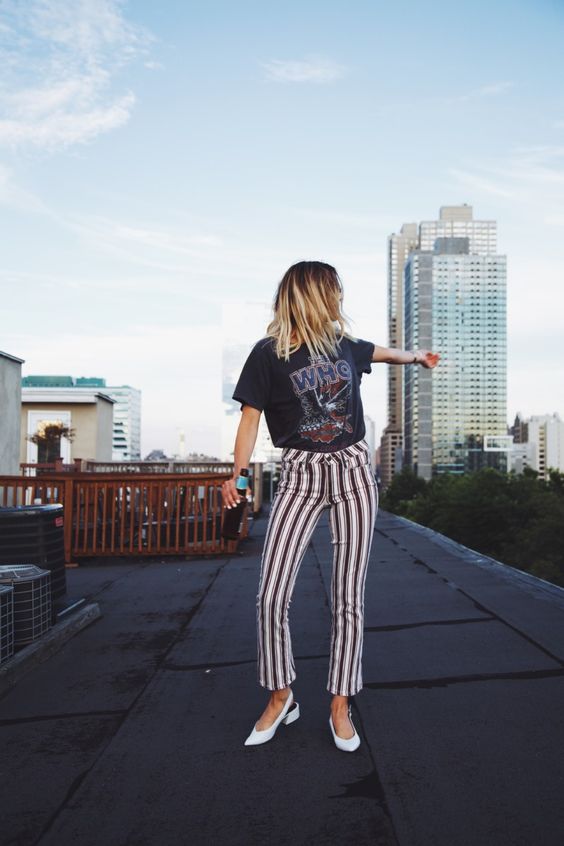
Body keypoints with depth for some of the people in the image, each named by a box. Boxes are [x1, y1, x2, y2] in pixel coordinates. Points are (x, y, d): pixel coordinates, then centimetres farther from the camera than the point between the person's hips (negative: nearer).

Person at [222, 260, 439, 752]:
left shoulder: (345, 345, 9)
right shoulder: (269, 353, -4)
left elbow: (379, 352, 31)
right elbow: (251, 417, -4)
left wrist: (415, 356, 46)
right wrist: (237, 475, -15)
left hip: (353, 472, 3)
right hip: (301, 476, -3)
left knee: (348, 597, 2)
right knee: (271, 595, -8)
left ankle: (340, 706, 15)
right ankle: (281, 698, 14)